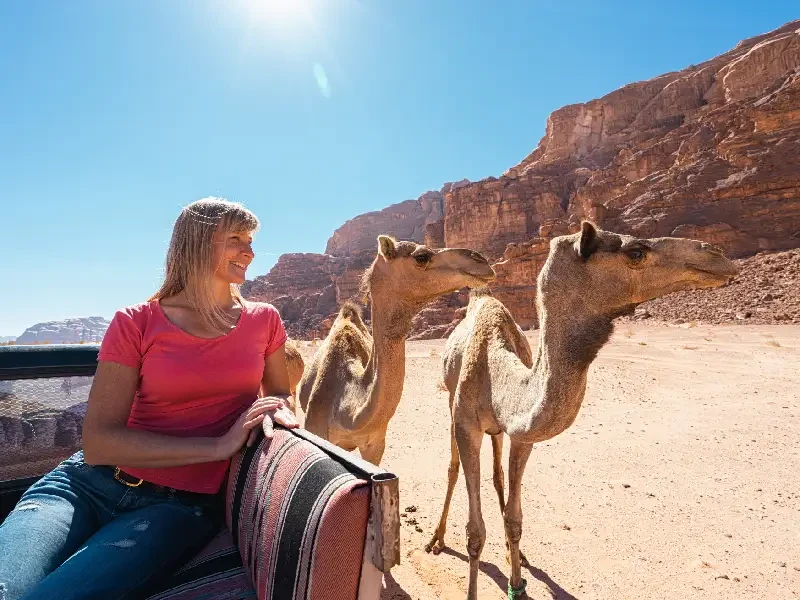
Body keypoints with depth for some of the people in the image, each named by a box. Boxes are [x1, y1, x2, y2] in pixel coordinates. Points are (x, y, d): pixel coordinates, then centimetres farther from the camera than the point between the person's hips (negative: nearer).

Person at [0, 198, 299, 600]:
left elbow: (281, 394, 17)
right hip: (89, 484, 0)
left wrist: (274, 407, -8)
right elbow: (98, 442, -8)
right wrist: (217, 446, -17)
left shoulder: (263, 320, 3)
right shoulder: (135, 324, -2)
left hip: (182, 504, 0)